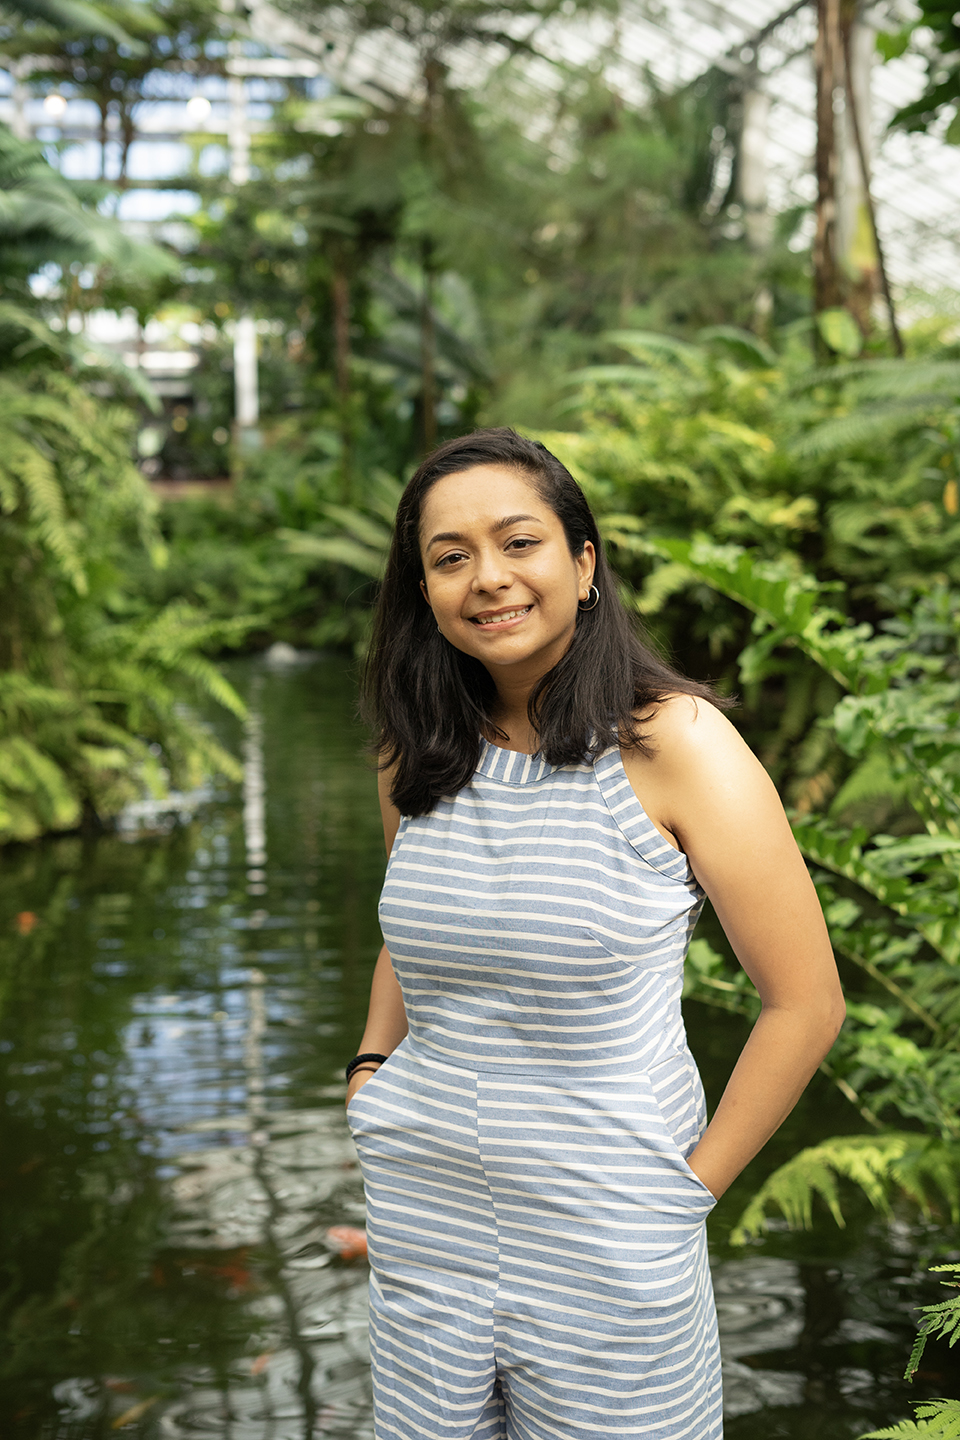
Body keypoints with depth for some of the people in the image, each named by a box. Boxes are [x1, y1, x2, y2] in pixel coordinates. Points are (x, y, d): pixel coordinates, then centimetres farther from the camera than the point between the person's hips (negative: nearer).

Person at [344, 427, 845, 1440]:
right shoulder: (420, 756, 2)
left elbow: (806, 1004, -12)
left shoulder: (674, 742, -14)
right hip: (421, 1221, 5)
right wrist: (368, 1070, 6)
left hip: (605, 1237, -4)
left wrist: (691, 1188, -9)